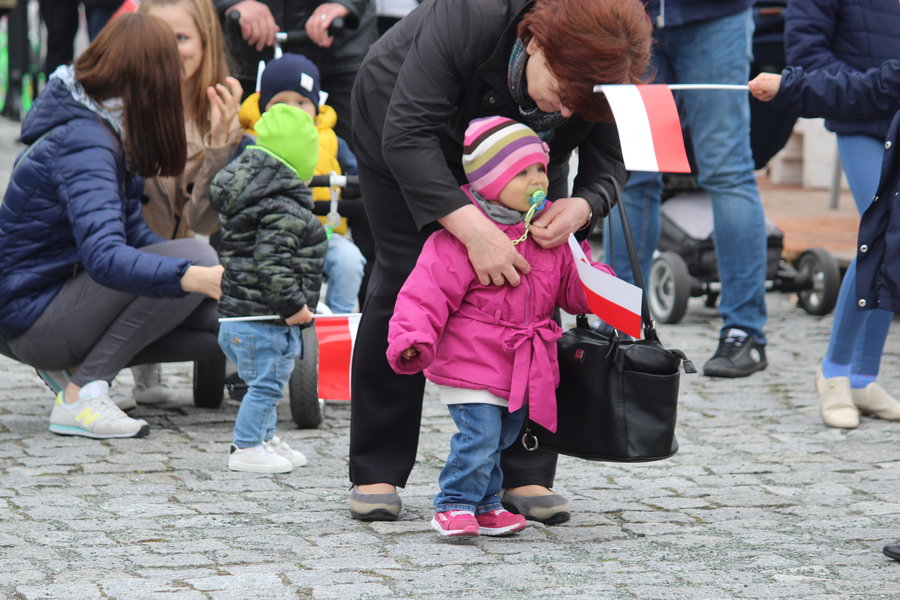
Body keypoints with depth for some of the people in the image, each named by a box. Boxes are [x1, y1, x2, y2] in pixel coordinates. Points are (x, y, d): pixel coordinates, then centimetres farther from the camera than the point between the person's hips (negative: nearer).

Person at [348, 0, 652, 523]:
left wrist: (583, 205, -42)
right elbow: (407, 135, -44)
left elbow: (608, 161, -19)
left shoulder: (602, 67, -31)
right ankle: (376, 474, 1)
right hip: (407, 125, -3)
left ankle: (526, 475, -3)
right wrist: (474, 229, -53)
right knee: (404, 283, -8)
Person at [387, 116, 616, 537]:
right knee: (479, 436, -13)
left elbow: (574, 284, 15)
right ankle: (454, 505, 5)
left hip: (524, 367, 7)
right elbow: (428, 292, -19)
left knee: (502, 437, 16)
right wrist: (413, 340, -31)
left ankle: (484, 504, 33)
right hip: (472, 364, -7)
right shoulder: (461, 235, -16)